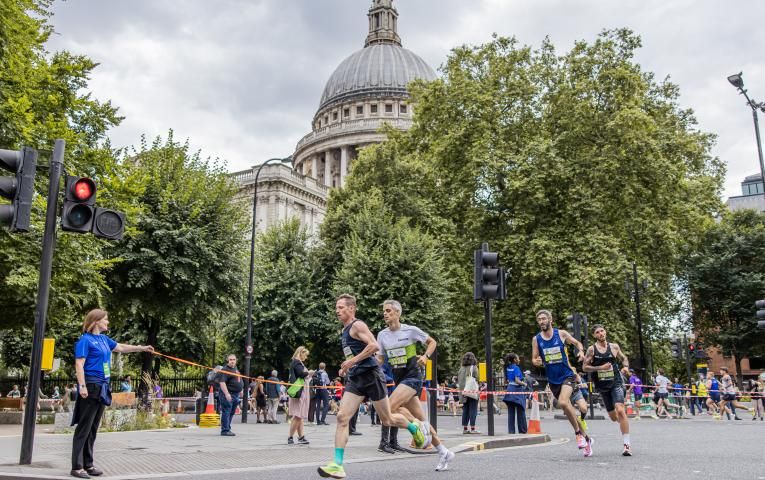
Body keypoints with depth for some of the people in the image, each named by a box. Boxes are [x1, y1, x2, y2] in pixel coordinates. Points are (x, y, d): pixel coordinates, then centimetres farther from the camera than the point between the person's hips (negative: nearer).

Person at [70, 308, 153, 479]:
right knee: (84, 428, -6)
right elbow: (79, 364, -14)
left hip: (101, 388, 8)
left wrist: (142, 348, 28)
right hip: (90, 387, -8)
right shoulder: (85, 340, -9)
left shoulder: (103, 339, 14)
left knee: (93, 428, 12)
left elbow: (120, 347, 28)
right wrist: (82, 386, -22)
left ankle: (88, 464, 18)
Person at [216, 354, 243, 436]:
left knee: (231, 413, 13)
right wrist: (227, 394, -29)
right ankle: (225, 430, -6)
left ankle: (228, 429, 21)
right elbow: (222, 382, -23)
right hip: (228, 394, -9)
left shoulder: (235, 368, 15)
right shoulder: (225, 370, -14)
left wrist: (240, 390, 29)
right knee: (226, 412, -8)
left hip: (236, 394, 9)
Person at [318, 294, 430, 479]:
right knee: (342, 418, -8)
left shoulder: (357, 325, -10)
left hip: (371, 376, -8)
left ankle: (416, 428, 34)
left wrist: (352, 361, -22)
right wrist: (347, 366, 16)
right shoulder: (345, 330, 17)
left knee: (387, 420, 5)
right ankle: (337, 465, -10)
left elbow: (375, 346, -23)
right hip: (355, 380, 8)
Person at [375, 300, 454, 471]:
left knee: (391, 406, -24)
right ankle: (444, 453, 17)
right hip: (398, 378, 5)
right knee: (420, 419, 6)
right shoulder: (382, 335, 5)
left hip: (413, 375, -5)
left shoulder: (410, 330, -8)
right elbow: (380, 359, 12)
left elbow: (432, 342, 3)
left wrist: (426, 356, -13)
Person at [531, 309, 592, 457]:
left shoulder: (561, 334, -4)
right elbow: (534, 359, 5)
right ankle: (586, 438, 27)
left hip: (567, 375, -3)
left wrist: (581, 351, -10)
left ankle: (578, 433, -9)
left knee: (563, 402, -28)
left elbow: (577, 343, 11)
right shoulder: (536, 339, 0)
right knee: (569, 409, 10)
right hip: (553, 380, 4)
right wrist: (536, 362, -18)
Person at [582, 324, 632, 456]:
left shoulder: (614, 346, 2)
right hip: (602, 386, 1)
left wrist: (626, 366, -3)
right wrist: (601, 367, -17)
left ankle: (627, 444, -17)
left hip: (616, 383, -1)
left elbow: (624, 358, 18)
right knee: (613, 417, 10)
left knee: (620, 410, -21)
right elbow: (585, 367, -6)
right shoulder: (591, 349, -4)